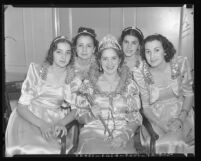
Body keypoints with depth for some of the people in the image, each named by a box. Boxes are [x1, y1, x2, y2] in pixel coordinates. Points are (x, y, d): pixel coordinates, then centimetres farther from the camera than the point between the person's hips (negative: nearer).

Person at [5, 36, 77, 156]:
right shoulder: (37, 71, -1)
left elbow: (75, 110, 5)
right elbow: (21, 107, -4)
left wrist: (62, 123, -16)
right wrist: (41, 124, -20)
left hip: (52, 124, 2)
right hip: (27, 119, -1)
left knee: (53, 149, -28)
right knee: (31, 149, -30)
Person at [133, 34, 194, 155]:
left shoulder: (181, 63, -10)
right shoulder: (140, 73, -14)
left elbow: (189, 94, 1)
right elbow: (145, 106, -5)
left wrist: (180, 119, -11)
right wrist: (161, 124, -17)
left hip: (181, 114, 2)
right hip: (155, 118, -1)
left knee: (176, 143, -20)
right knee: (162, 144, -23)